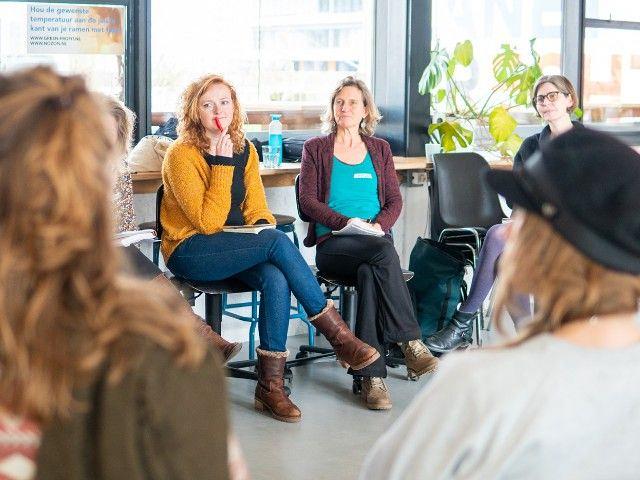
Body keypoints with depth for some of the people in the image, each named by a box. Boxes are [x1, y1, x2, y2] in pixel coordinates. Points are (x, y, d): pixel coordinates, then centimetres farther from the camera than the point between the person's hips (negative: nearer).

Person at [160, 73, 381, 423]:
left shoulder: (245, 151, 11)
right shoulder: (182, 155, -9)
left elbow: (257, 210, 15)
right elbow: (208, 223, -16)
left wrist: (263, 227, -8)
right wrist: (222, 165, -17)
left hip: (237, 248, 6)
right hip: (190, 252, -6)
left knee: (276, 280, -30)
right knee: (278, 242, -30)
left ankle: (270, 385, -26)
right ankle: (338, 335, -23)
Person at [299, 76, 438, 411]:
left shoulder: (379, 149, 21)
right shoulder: (316, 149, 12)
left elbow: (395, 200, 14)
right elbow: (308, 201, 2)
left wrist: (379, 224, -9)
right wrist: (345, 222, -14)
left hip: (376, 240, 2)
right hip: (332, 243, -2)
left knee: (370, 273, -36)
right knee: (383, 252, -36)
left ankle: (371, 376, -40)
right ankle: (412, 346, -37)